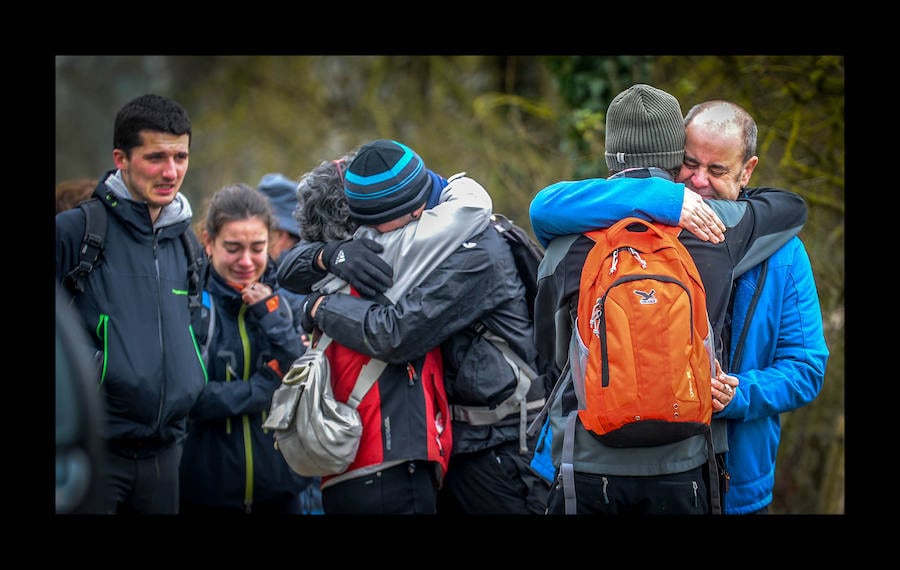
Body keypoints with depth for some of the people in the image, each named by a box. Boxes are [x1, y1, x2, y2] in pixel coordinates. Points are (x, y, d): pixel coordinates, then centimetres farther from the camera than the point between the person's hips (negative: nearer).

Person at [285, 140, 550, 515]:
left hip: (500, 445, -9)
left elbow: (394, 334, -29)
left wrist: (321, 306, -14)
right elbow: (292, 269, 10)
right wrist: (331, 253, -13)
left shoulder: (473, 253, -20)